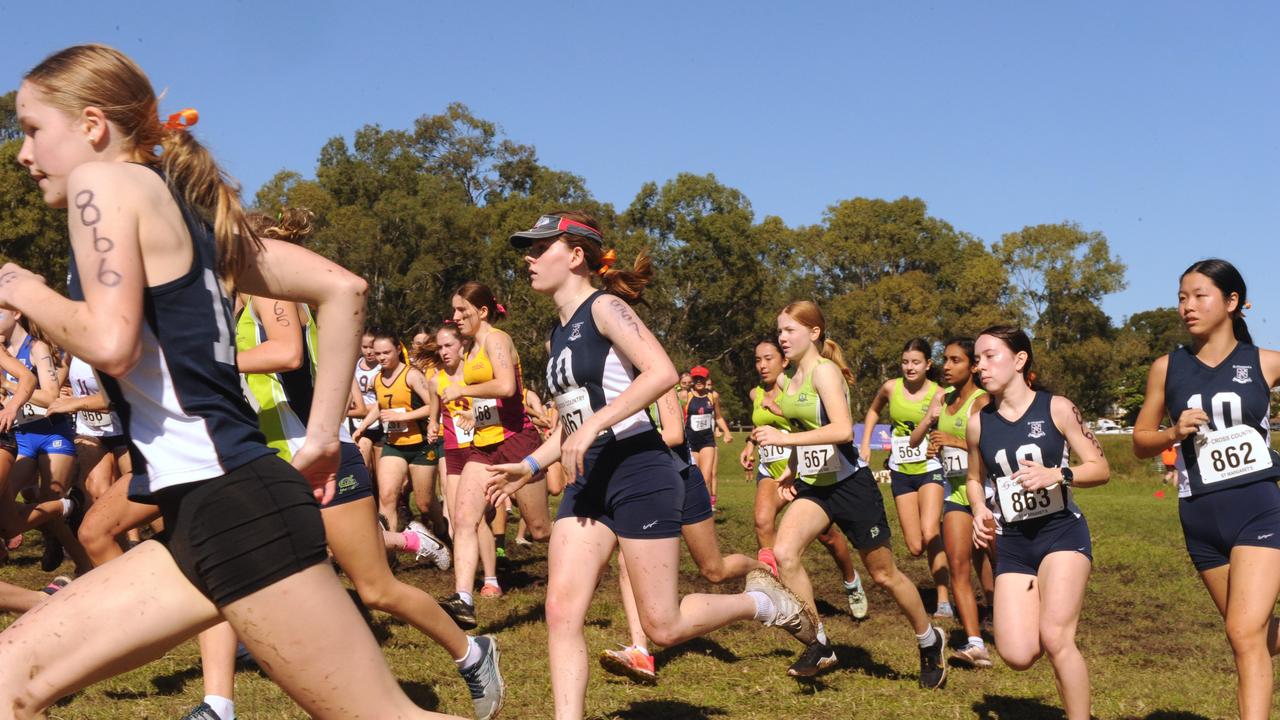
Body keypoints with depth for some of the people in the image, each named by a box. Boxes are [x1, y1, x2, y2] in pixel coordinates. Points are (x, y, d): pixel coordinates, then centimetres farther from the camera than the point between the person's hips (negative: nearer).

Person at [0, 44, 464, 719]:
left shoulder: (105, 182, -3)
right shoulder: (184, 208, 18)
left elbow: (111, 344, -18)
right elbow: (343, 289, 15)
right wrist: (321, 436, 15)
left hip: (231, 504, -9)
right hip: (204, 516, 9)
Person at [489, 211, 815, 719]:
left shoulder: (604, 308, -8)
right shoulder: (559, 332, 16)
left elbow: (662, 372, -24)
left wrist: (592, 426, -26)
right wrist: (530, 465, 13)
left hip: (637, 472, -8)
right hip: (587, 481, 8)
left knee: (664, 627, -2)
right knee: (561, 612, -6)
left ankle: (762, 602, 23)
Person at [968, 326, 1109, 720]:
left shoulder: (1056, 408, -7)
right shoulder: (978, 423, 2)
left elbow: (1101, 468, -4)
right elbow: (975, 479, 17)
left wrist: (1056, 474, -22)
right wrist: (980, 512, -4)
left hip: (1062, 532, -3)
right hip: (1012, 543, 3)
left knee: (1054, 638, -19)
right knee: (1018, 655, -8)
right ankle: (1061, 637, 29)